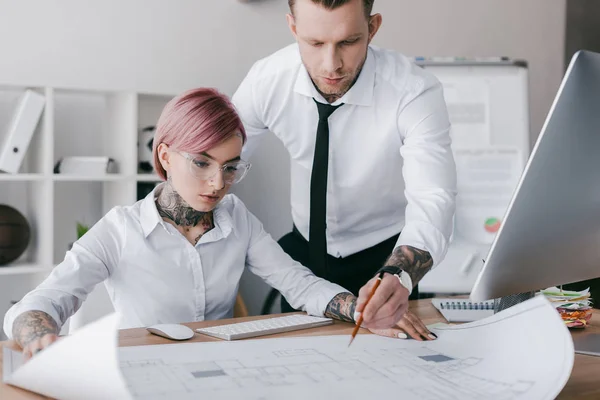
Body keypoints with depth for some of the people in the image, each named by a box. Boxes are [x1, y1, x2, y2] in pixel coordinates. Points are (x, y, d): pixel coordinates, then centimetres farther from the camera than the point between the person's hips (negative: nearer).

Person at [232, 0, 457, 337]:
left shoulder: (415, 92, -25)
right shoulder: (267, 81, -16)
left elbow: (432, 203, -35)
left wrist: (398, 277, -54)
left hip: (387, 259, -2)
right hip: (303, 253, 3)